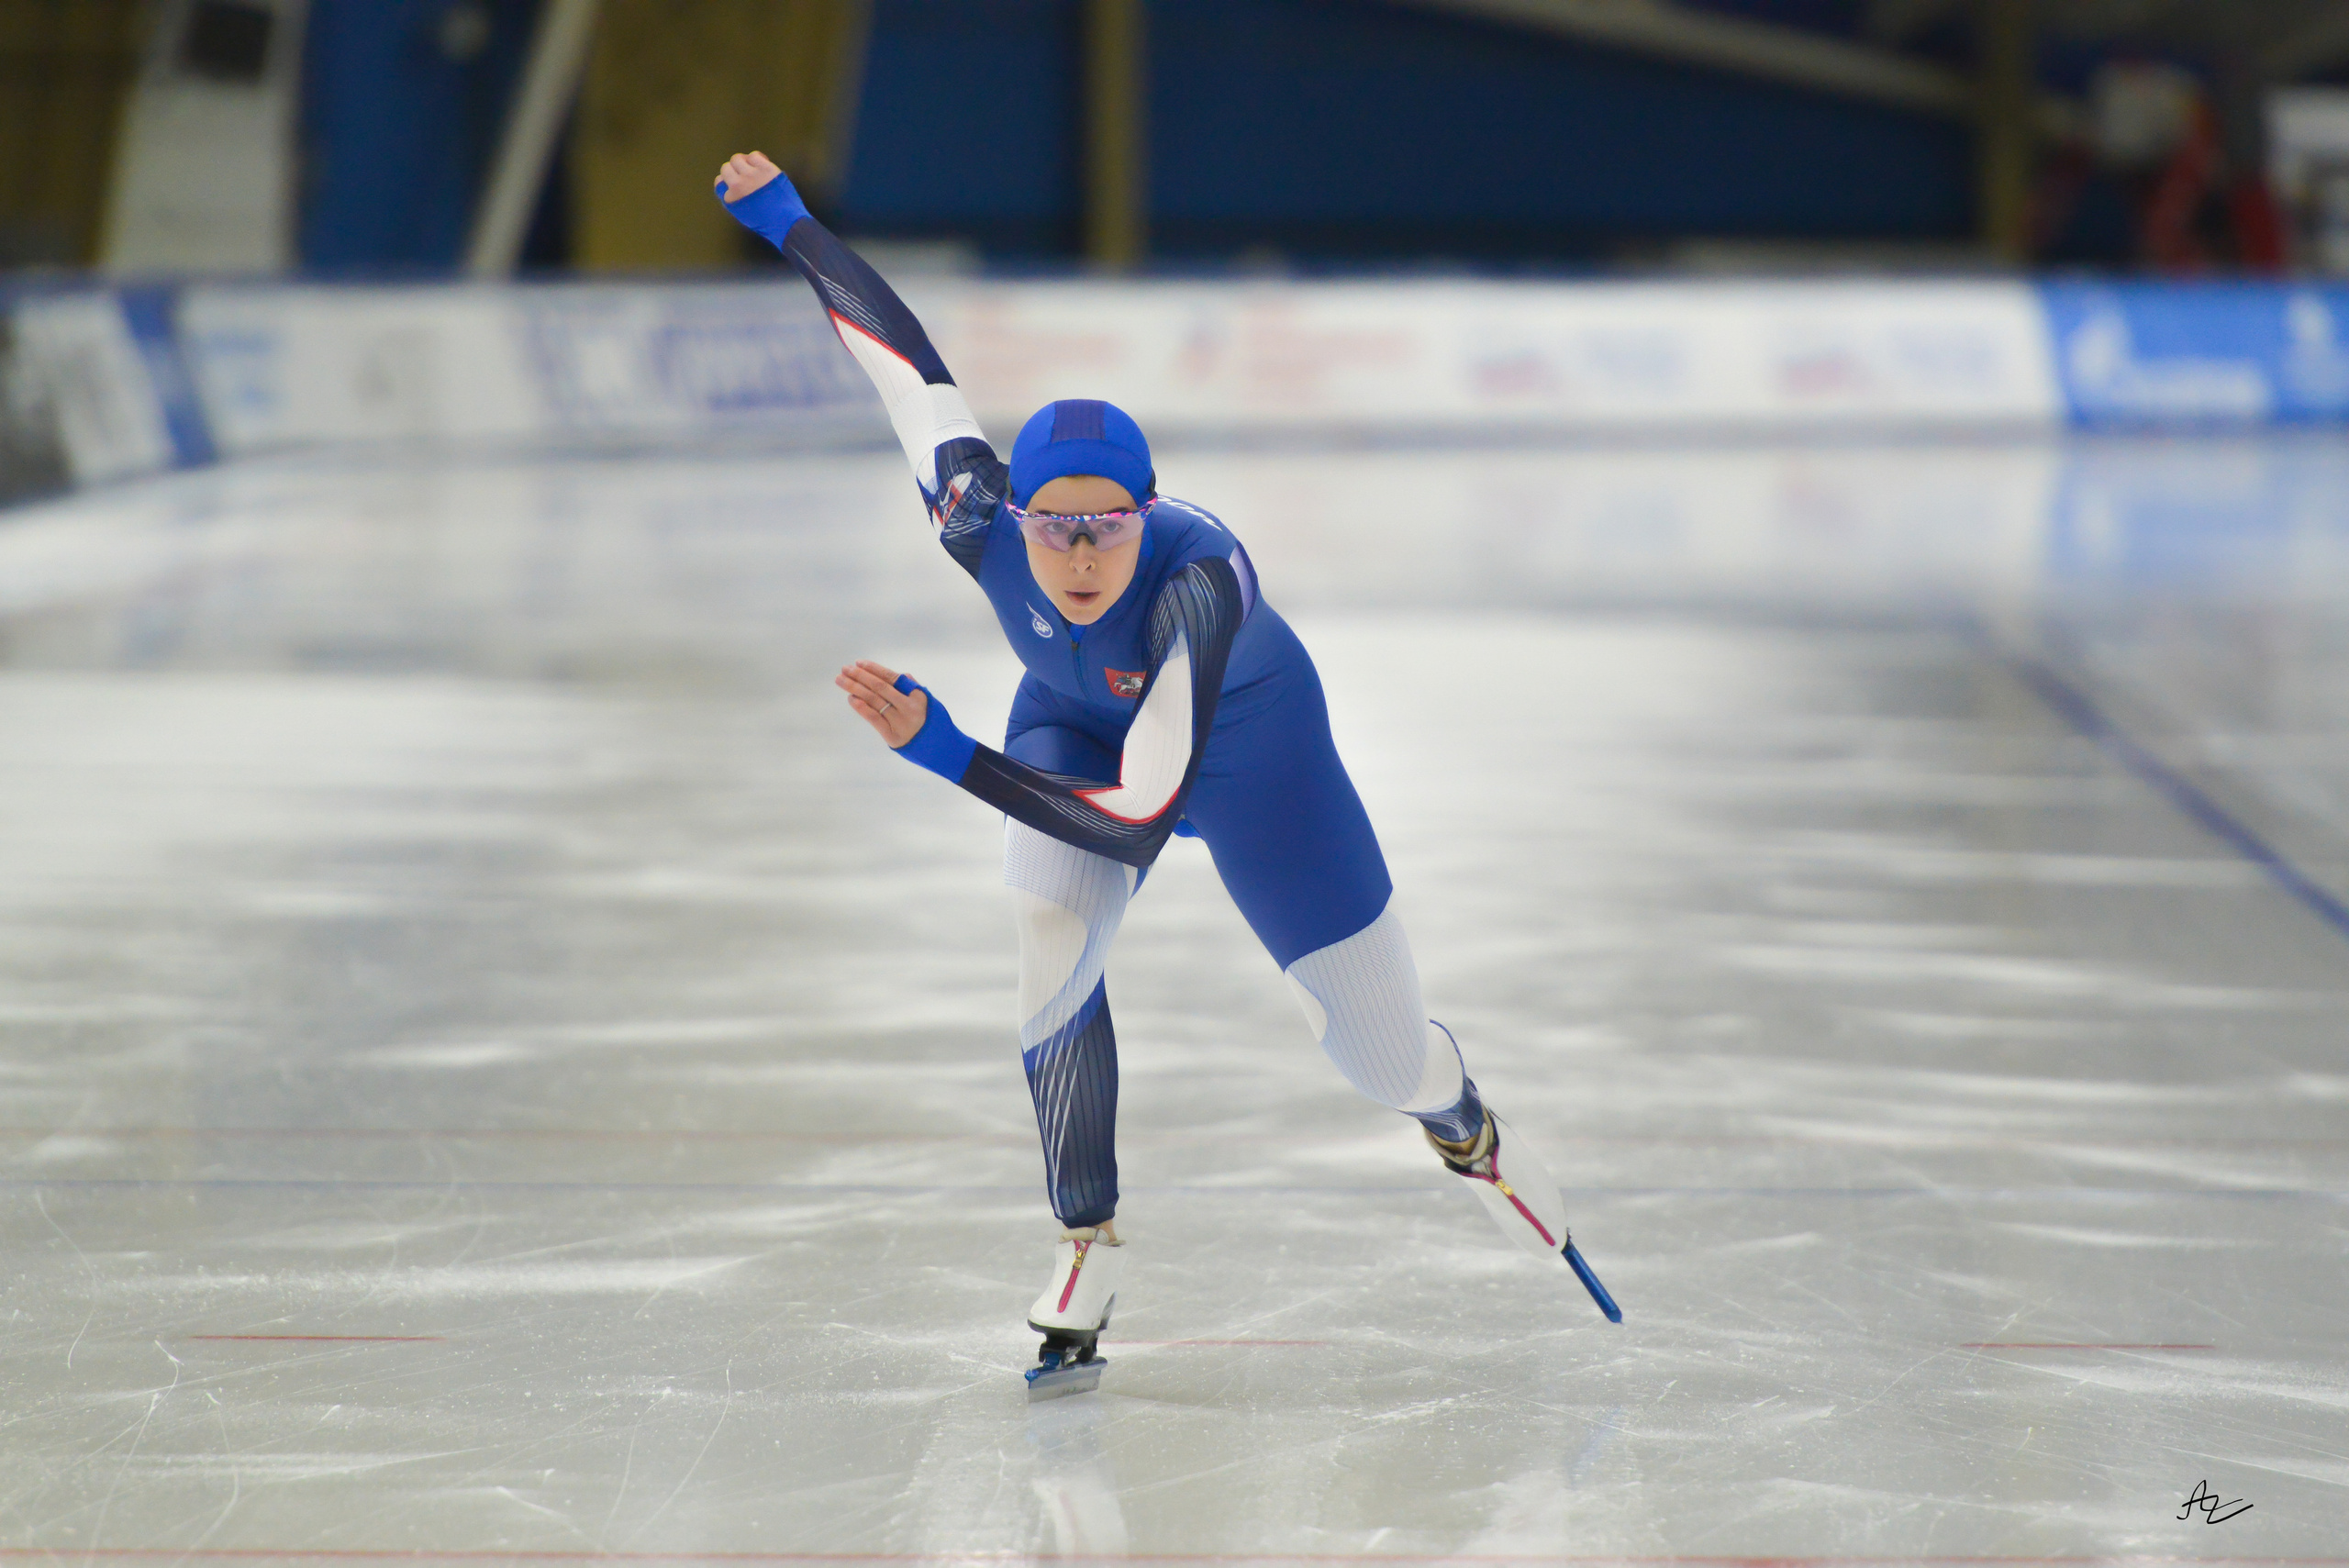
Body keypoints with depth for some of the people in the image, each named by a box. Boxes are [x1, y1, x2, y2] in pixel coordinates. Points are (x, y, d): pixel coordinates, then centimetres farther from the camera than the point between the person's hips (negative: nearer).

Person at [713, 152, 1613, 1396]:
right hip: (1075, 721, 3)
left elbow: (1139, 809, -49)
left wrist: (945, 755, -57)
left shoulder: (1201, 581, -47)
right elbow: (904, 355, -19)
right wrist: (786, 221, -9)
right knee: (1053, 955, -21)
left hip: (1242, 740, -3)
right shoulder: (979, 521, -35)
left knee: (1380, 1051, 3)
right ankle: (1087, 1245, -1)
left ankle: (1460, 1119, 42)